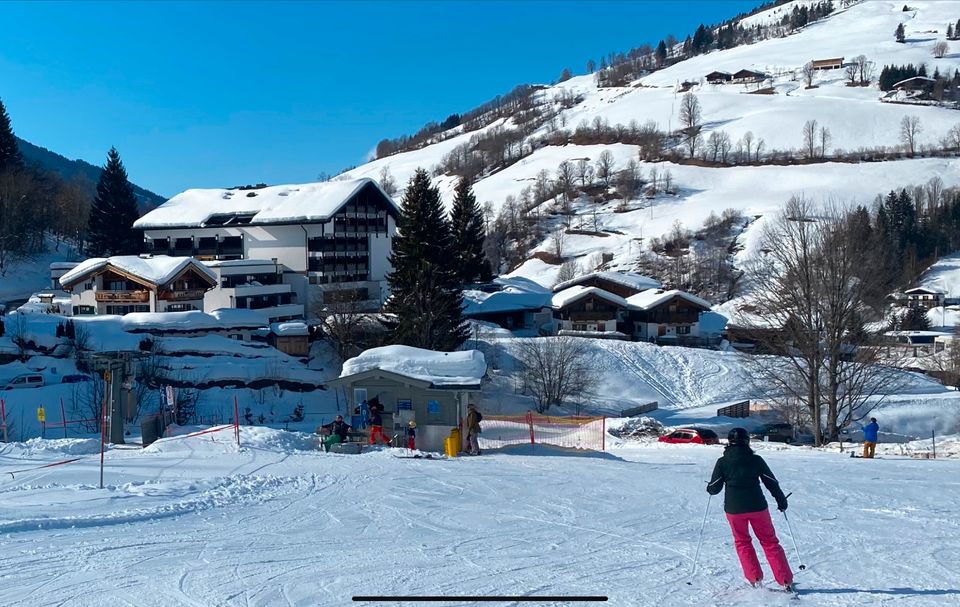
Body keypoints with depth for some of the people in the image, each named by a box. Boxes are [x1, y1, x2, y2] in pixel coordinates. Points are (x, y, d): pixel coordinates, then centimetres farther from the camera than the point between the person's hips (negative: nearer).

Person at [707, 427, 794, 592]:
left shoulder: (722, 462, -4)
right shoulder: (756, 460, -2)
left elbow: (714, 489, -1)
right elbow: (772, 483, 5)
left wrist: (709, 488, 22)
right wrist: (782, 501, 18)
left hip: (734, 509, 0)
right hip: (757, 507, 1)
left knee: (742, 542, 19)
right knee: (769, 541, 11)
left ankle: (755, 578, 10)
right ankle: (786, 581, 8)